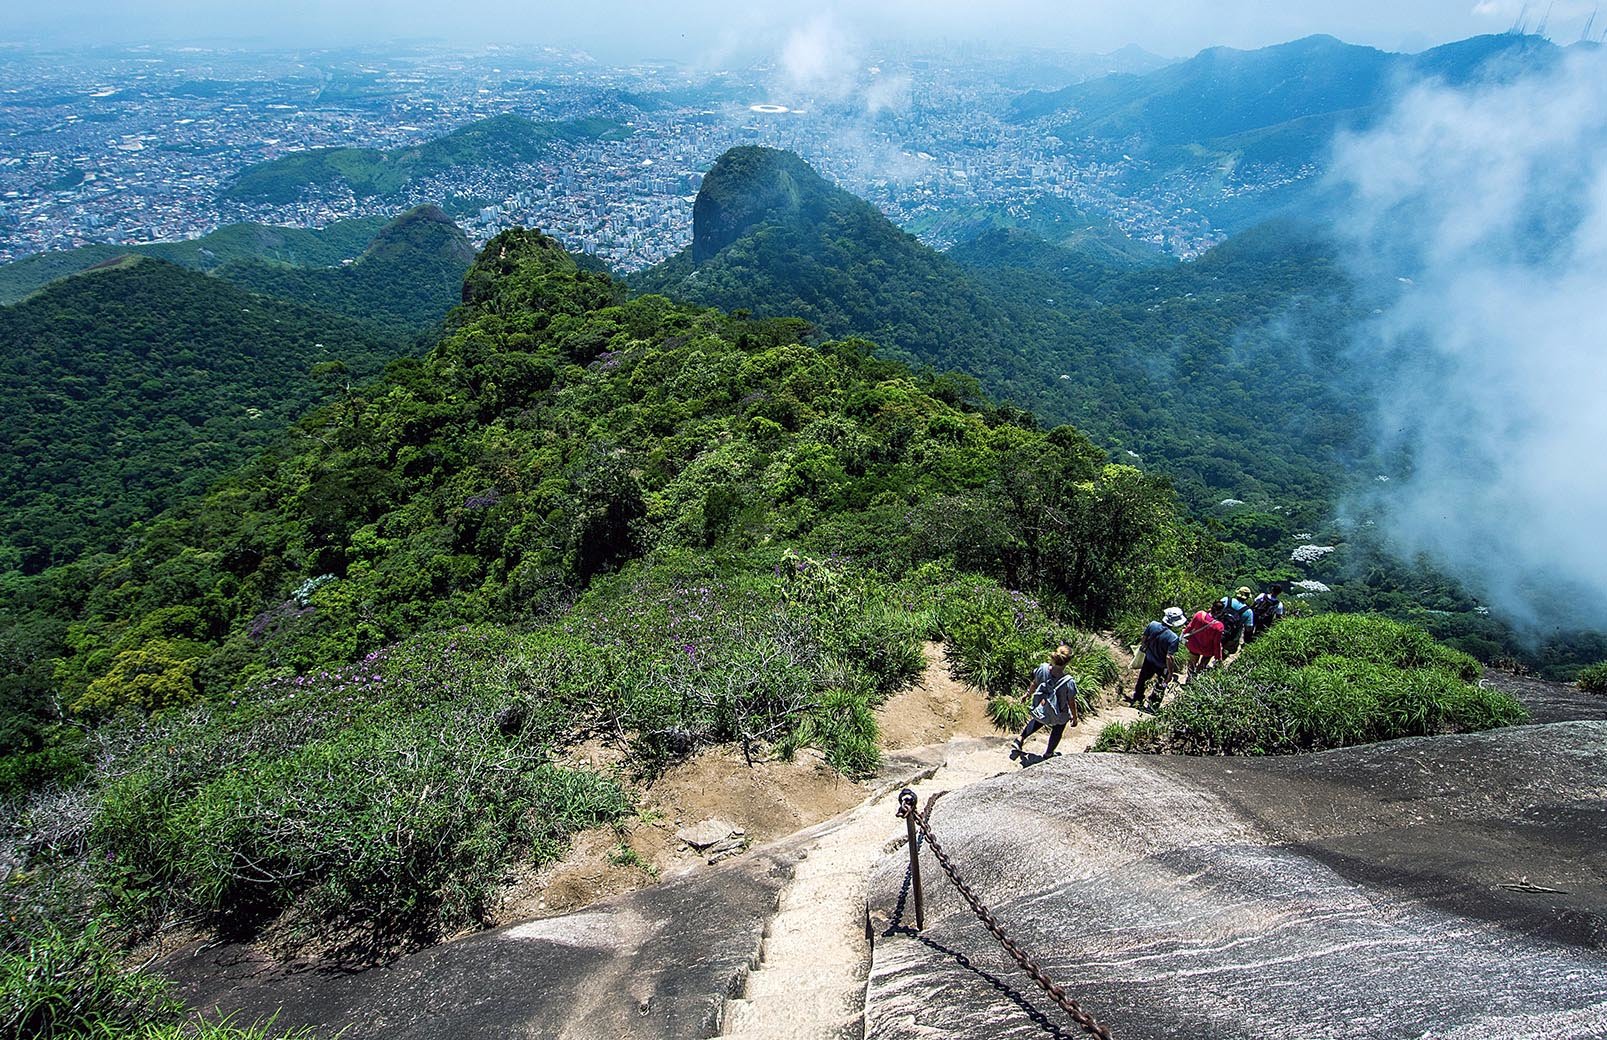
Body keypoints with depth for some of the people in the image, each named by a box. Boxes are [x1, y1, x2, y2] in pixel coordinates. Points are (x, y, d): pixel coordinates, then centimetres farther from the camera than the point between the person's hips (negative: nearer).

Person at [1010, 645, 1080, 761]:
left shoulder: (1043, 669, -28)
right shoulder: (1069, 682, -37)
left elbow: (1034, 684, -7)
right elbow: (1072, 703, -20)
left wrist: (1028, 693, 14)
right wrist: (1075, 717, 0)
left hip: (1040, 711, 3)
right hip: (1059, 716, -3)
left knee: (1038, 721, 39)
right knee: (1057, 730, 32)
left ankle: (1020, 739, 34)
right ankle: (1048, 753, 53)